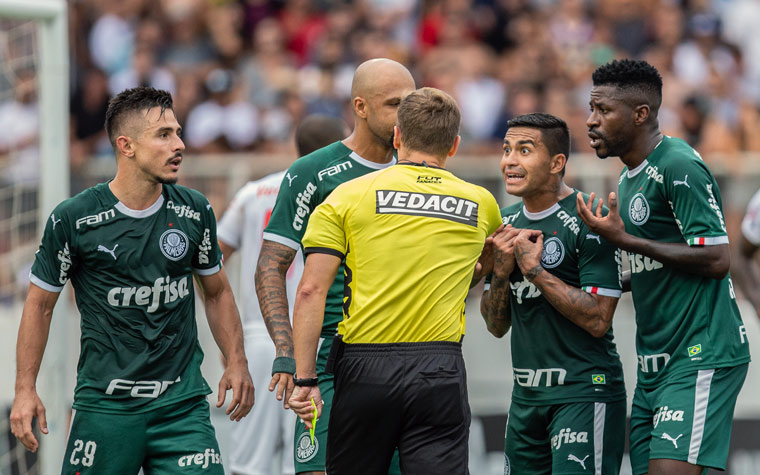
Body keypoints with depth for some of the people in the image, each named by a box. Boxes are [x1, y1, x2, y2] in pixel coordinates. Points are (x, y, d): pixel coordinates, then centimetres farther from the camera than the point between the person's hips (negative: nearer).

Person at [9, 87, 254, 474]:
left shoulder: (195, 212, 4)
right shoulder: (73, 219, -6)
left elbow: (216, 292, 18)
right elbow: (40, 303, 4)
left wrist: (236, 362, 7)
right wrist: (25, 389, -1)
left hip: (183, 402, 3)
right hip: (104, 405, -2)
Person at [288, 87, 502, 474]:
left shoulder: (348, 196, 2)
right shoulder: (480, 204, 9)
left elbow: (311, 290, -5)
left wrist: (305, 378, -3)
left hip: (363, 370, 0)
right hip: (440, 374, 0)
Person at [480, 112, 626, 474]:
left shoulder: (588, 223, -12)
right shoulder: (505, 224, 11)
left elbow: (597, 320, -18)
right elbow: (497, 327, 13)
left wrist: (534, 270, -16)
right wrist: (501, 271, -5)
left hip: (584, 392, -7)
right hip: (526, 396, 7)